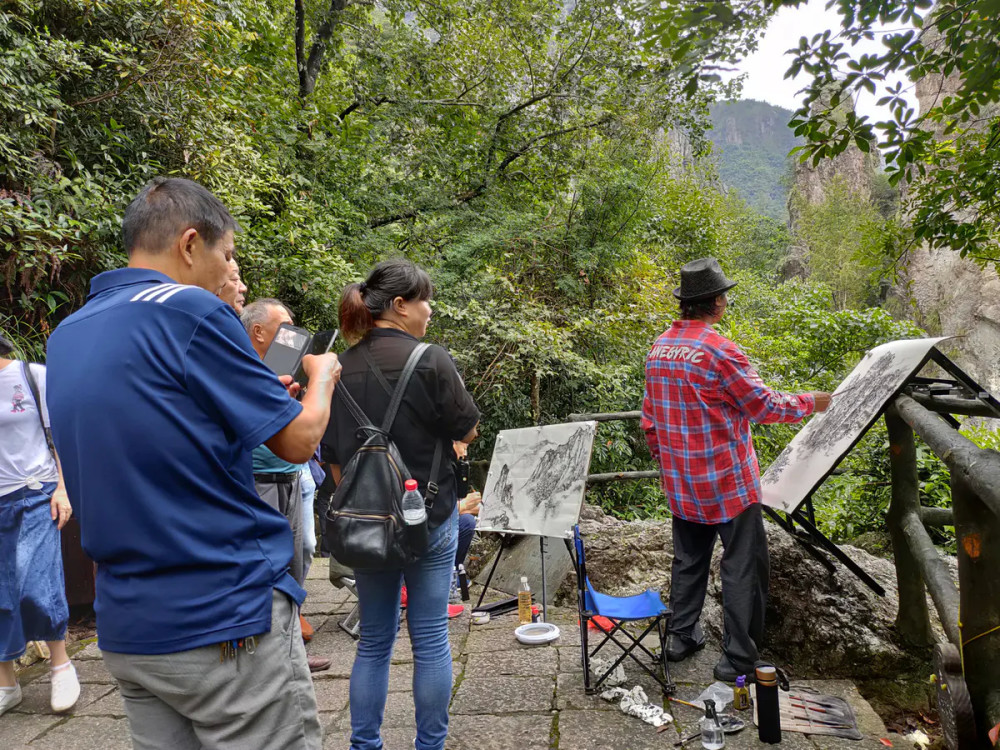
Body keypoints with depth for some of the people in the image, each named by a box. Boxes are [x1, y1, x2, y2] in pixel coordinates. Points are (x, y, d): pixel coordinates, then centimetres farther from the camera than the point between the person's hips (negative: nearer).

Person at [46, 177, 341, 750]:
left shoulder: (68, 334, 10)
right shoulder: (190, 311, -15)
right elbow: (299, 442, -10)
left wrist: (264, 397, 20)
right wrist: (322, 378, 10)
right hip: (227, 623, -8)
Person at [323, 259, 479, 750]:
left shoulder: (341, 369, -1)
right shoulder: (430, 360, -15)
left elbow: (334, 456, 6)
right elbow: (467, 432, -5)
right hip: (429, 518, -4)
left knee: (375, 639, 17)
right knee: (430, 638, 10)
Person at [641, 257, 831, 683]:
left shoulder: (658, 349, 4)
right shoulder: (719, 351, -19)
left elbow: (649, 419, 11)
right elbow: (765, 406, -12)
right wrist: (811, 404, 5)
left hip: (680, 484, 7)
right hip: (727, 484, -7)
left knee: (688, 559, 19)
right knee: (743, 567, 4)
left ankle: (681, 637, 30)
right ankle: (738, 659, 11)